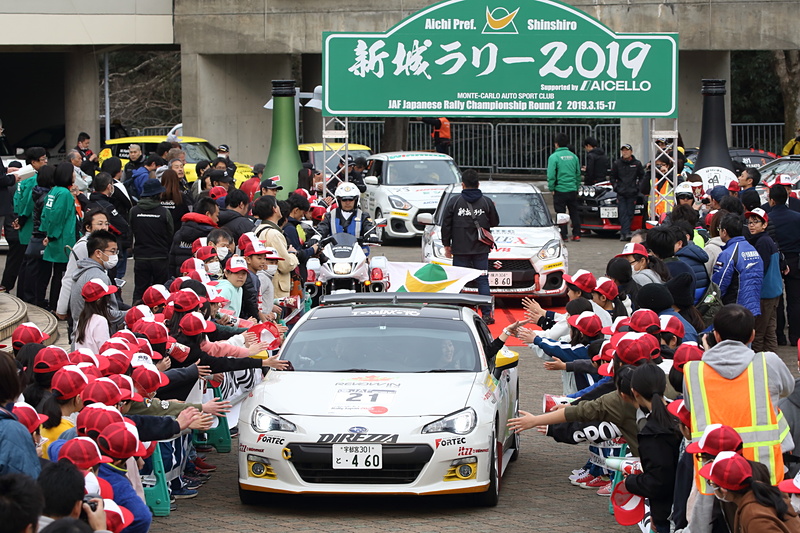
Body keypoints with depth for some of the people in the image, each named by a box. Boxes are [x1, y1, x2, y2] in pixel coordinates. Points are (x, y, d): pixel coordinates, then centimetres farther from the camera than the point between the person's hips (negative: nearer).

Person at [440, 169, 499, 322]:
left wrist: (446, 245, 9)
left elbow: (446, 225, 0)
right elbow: (495, 222, 8)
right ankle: (487, 314, 0)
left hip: (460, 250, -1)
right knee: (483, 281, 4)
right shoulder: (486, 202, -1)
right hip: (481, 248, 1)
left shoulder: (454, 201, -3)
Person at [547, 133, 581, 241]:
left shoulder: (554, 157, -10)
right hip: (573, 190, 5)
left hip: (560, 190, -5)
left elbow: (551, 175, -11)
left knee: (561, 213, 2)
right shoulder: (574, 156, 6)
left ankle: (563, 235, 3)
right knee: (574, 213, 11)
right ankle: (576, 234, 13)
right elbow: (578, 174, 11)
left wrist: (551, 188, -2)